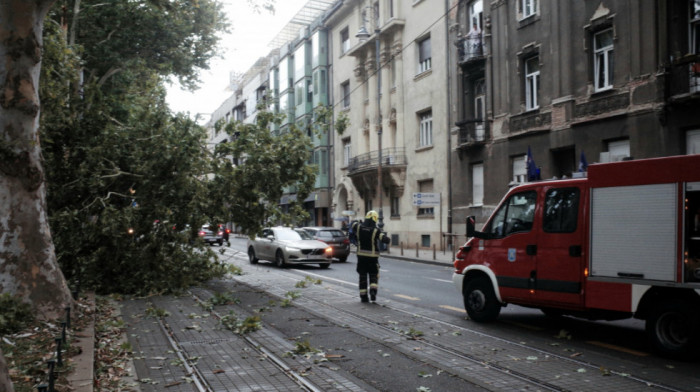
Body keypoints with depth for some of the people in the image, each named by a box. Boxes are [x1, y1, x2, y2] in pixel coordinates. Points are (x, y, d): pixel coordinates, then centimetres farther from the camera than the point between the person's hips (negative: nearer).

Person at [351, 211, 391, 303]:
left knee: (362, 276, 11)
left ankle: (363, 296, 12)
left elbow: (353, 224, 20)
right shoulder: (376, 230, -14)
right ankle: (373, 291, -11)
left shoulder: (359, 227, -3)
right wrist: (384, 235, 0)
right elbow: (387, 240, -21)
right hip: (372, 257, -3)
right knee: (373, 276, 11)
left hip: (361, 256, 3)